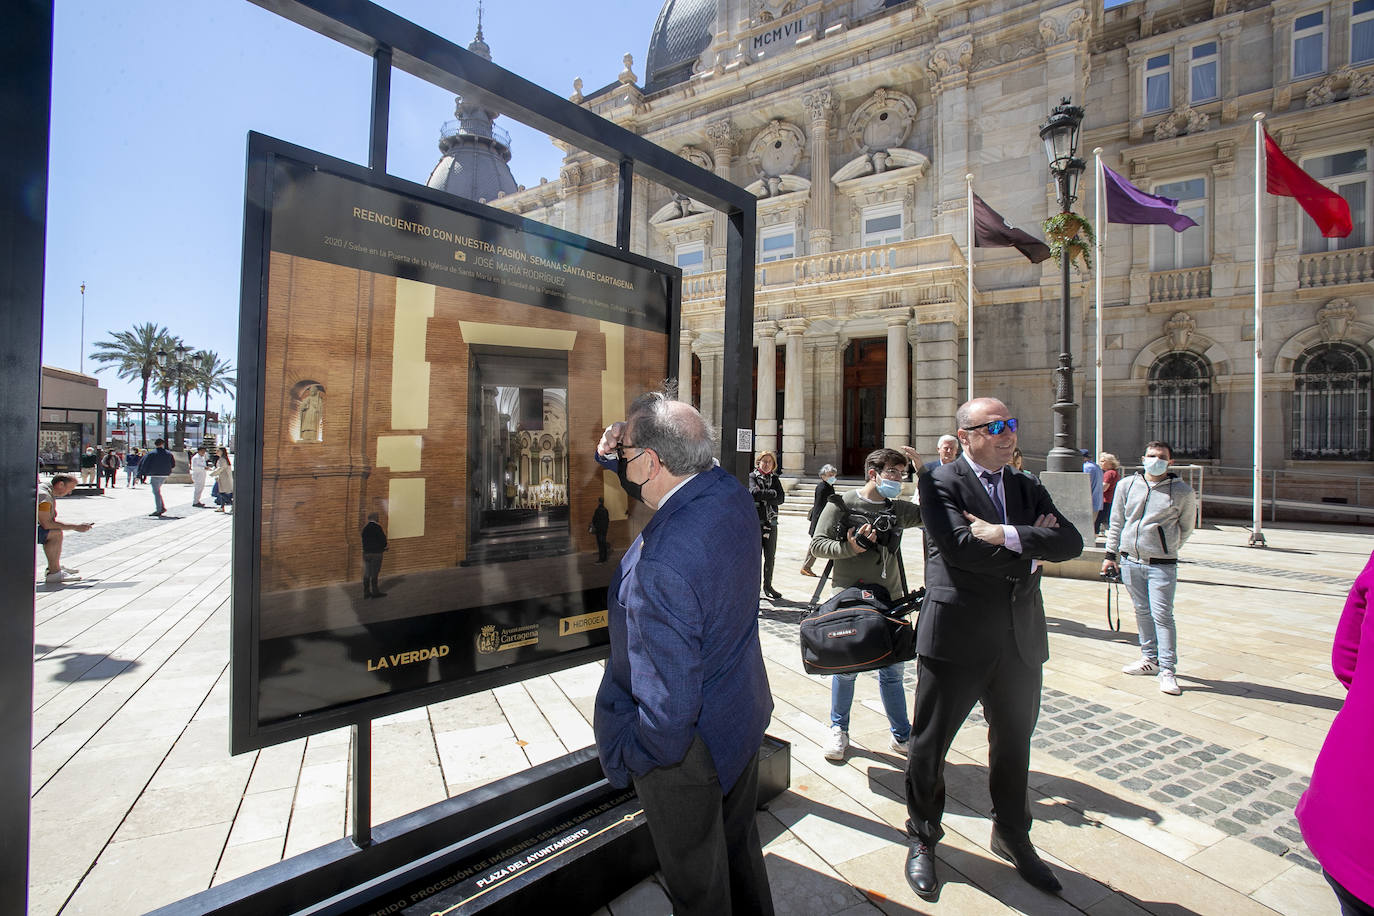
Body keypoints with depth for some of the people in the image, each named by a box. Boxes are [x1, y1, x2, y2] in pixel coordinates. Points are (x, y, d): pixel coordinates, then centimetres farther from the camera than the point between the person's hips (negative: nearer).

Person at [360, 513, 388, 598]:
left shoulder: (365, 528, 8)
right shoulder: (377, 527, -13)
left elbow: (364, 541, 13)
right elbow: (383, 540, -13)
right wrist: (384, 547, 9)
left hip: (366, 553, 7)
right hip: (376, 553, -6)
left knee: (367, 574, 10)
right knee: (374, 574, 0)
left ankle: (366, 592, 15)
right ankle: (375, 592, 6)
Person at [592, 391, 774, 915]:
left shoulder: (659, 567, -39)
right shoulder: (730, 494, -13)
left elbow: (669, 704, -33)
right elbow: (670, 483, 8)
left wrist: (630, 753, -13)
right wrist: (613, 458, -9)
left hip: (687, 753, -8)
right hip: (744, 716, 8)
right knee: (739, 844, 33)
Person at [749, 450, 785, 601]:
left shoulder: (774, 479, 14)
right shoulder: (752, 476, 2)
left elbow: (781, 498, 0)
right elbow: (754, 493, -18)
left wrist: (763, 496, -8)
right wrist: (772, 494, -8)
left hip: (771, 522, 5)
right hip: (755, 520, -5)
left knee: (770, 556, 9)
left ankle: (768, 585, 20)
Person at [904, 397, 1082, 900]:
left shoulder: (1028, 489, 12)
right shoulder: (940, 482, -7)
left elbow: (1071, 542, -3)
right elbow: (958, 545, -22)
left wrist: (1008, 535, -19)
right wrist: (1032, 550, -9)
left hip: (1021, 641, 6)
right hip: (956, 635, -5)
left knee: (1014, 743, 21)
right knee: (929, 745, 9)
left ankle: (1012, 835, 45)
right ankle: (922, 839, 32)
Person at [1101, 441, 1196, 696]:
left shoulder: (1183, 492, -1)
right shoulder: (1127, 485, 5)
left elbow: (1186, 528, 11)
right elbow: (1116, 522, 10)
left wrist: (1167, 549, 10)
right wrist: (1111, 554, 9)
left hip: (1162, 565, -3)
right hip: (1129, 561, 3)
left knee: (1162, 615, -6)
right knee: (1142, 611, 12)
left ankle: (1167, 670, 2)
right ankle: (1150, 658, 26)